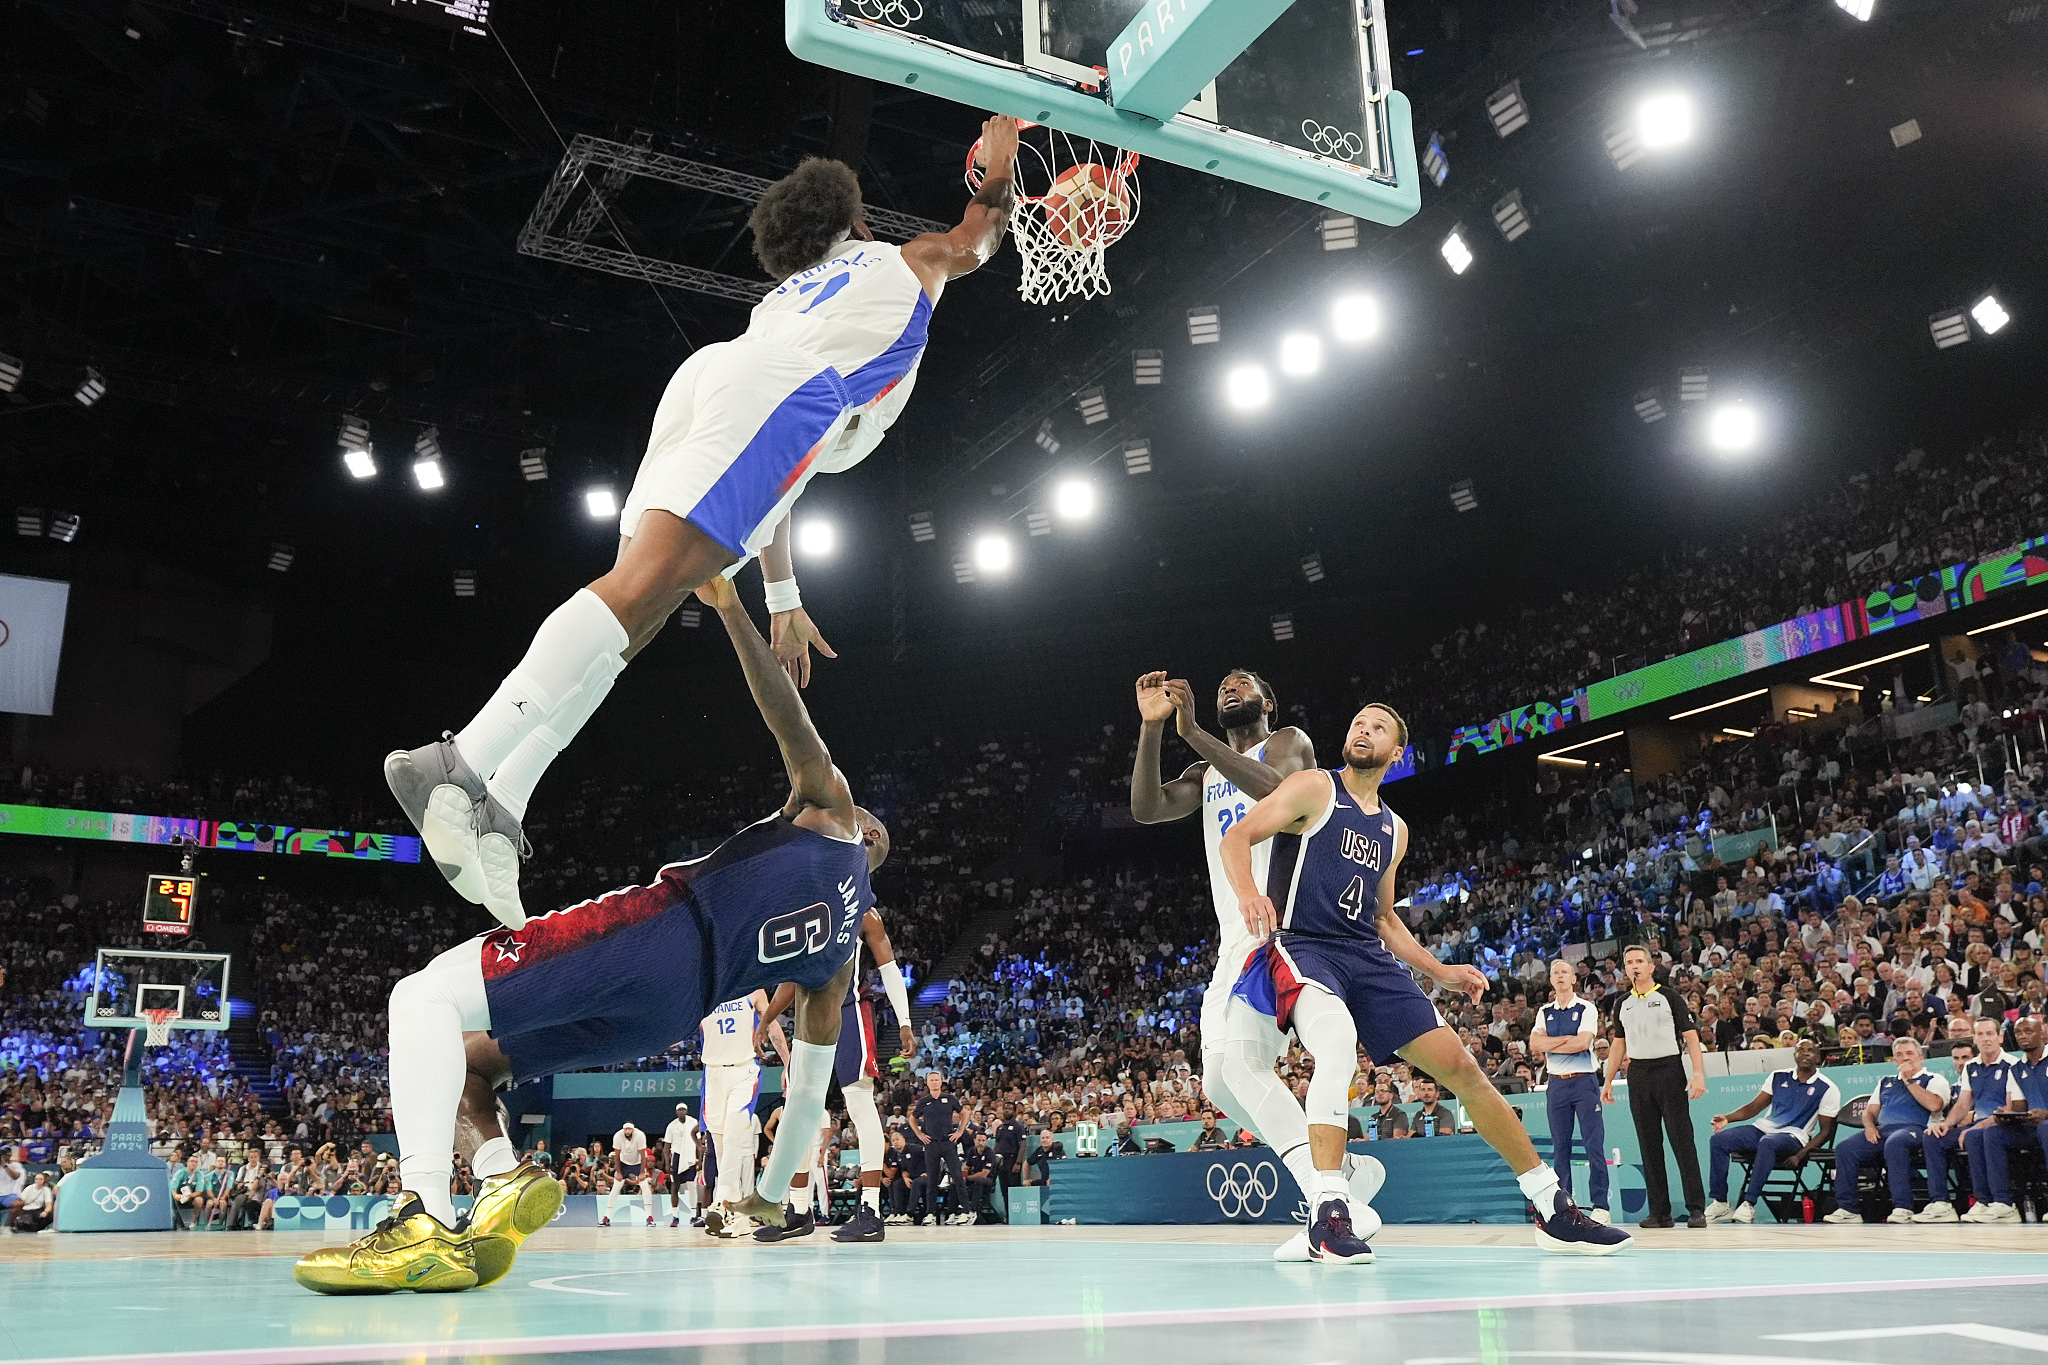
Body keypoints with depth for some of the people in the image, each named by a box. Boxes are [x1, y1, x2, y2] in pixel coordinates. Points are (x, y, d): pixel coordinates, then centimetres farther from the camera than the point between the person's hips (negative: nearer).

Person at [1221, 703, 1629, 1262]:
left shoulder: (1394, 830, 20)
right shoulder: (1315, 787, 1)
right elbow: (1236, 836, -8)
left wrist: (1441, 971, 19)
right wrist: (1247, 891, -29)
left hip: (1369, 959, 6)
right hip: (1302, 948, -6)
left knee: (1459, 1065, 1)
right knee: (1338, 1045, -37)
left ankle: (1553, 1210, 12)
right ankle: (1327, 1214, -33)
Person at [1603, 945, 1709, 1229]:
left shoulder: (1670, 997, 0)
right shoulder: (1622, 1004, 14)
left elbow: (1691, 1037, -4)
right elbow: (1619, 1044, 21)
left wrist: (1698, 1074, -16)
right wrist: (1609, 1081, 17)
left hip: (1669, 1070, -5)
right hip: (1637, 1075, 5)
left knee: (1683, 1141, -7)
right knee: (1649, 1145, 4)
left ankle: (1697, 1209, -5)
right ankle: (1660, 1212, 8)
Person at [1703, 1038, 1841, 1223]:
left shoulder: (1827, 1089, 1)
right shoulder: (1779, 1077, 14)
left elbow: (1826, 1131, -1)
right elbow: (1754, 1107, 16)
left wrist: (1800, 1155, -15)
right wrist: (1727, 1118, -4)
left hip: (1793, 1137, -5)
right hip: (1763, 1129, 5)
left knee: (1767, 1143, -40)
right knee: (1718, 1140, -20)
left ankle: (1749, 1204, -38)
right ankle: (1720, 1203, -20)